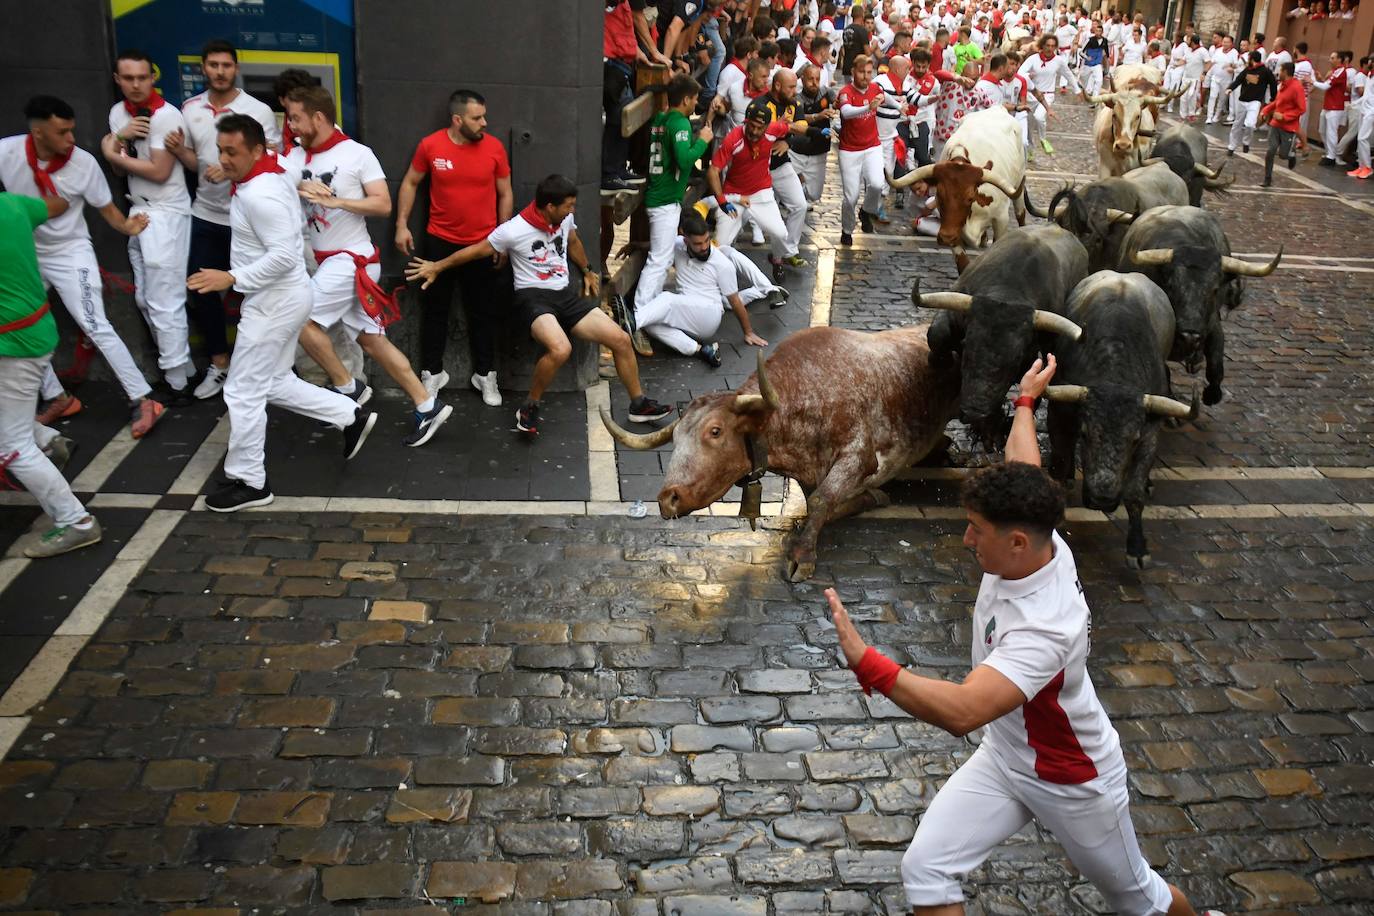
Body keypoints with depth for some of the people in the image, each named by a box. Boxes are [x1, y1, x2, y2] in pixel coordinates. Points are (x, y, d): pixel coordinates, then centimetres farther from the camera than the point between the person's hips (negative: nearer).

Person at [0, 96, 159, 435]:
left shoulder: (84, 163, -20)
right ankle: (56, 399, 28)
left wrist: (127, 227, -28)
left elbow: (106, 209, -9)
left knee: (96, 326, -12)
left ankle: (142, 401, -8)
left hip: (69, 253, -4)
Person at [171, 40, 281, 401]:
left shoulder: (258, 111, -9)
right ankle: (219, 362, 24)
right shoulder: (190, 109, 5)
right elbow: (195, 162, 14)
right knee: (199, 292, 9)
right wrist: (178, 150, -8)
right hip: (205, 215, 5)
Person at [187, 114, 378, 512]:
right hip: (281, 296, 11)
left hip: (275, 301, -11)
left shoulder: (259, 194, -24)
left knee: (243, 392, 0)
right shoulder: (272, 173, 6)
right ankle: (352, 416, 27)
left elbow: (284, 255, -29)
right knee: (276, 383, 21)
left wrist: (232, 278, -27)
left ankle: (248, 483, 11)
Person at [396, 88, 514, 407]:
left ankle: (484, 375, 23)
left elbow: (505, 194, 2)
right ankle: (432, 373, 25)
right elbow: (410, 183, 4)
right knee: (434, 309, 11)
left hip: (483, 244, 0)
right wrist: (402, 224, -2)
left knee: (484, 312, 9)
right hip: (440, 242, 0)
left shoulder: (494, 147, -7)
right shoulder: (430, 145, -9)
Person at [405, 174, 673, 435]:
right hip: (534, 297, -6)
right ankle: (528, 408, -13)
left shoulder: (565, 219, 2)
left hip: (567, 294, 6)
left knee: (621, 340, -4)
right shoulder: (515, 230, -16)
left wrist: (587, 271, 37)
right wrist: (437, 266, 3)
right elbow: (476, 250, -5)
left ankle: (639, 404, 14)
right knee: (560, 349, -36)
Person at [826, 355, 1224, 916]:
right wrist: (1026, 400, 20)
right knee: (925, 869, -11)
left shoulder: (1047, 627, -40)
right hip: (1002, 759, 6)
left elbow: (963, 711, -53)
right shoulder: (1032, 540, -18)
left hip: (1072, 782, -6)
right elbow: (1022, 466, 4)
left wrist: (866, 662, -61)